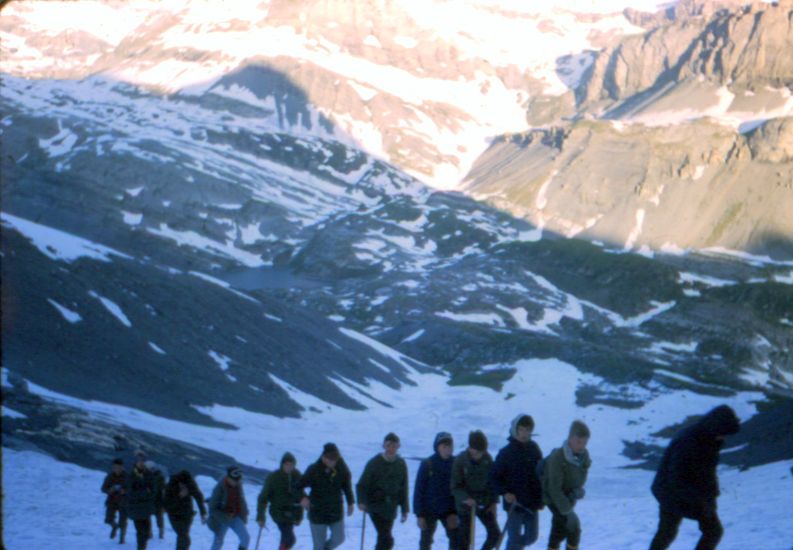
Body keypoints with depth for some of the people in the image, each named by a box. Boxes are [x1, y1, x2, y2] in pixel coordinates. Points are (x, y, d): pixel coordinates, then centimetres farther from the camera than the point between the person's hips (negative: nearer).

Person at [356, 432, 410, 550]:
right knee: (387, 540, -16)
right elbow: (362, 485, -4)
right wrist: (362, 501, -21)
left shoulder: (401, 464, 5)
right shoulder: (374, 463, -6)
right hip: (375, 506, -4)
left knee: (383, 538, 12)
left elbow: (404, 489, 13)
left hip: (390, 508, 4)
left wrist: (405, 509, 10)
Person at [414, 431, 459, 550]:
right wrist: (419, 514, -11)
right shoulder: (427, 464, -9)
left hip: (449, 510, 2)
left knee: (455, 538, -5)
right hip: (429, 510, -2)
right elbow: (419, 490, -8)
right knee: (426, 540, 10)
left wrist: (457, 511, -5)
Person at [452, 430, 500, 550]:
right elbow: (455, 486, -11)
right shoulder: (460, 460, -12)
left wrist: (494, 501, 0)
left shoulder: (487, 459, -2)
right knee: (465, 539, -1)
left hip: (484, 504, 4)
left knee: (495, 533, 1)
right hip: (466, 505, -4)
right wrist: (465, 498, -27)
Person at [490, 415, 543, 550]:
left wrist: (541, 498, 10)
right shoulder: (506, 452, -9)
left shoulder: (534, 449, 4)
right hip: (514, 503, -4)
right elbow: (494, 477, -7)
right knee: (514, 538, -1)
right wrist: (504, 492, -22)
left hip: (532, 503, 4)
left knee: (532, 536, 13)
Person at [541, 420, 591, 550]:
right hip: (553, 498, -7)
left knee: (559, 531, 18)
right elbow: (554, 488, -30)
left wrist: (577, 491, -14)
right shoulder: (557, 458, -30)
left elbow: (581, 477, 4)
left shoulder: (584, 455, -10)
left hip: (568, 497, 7)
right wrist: (566, 510, -29)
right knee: (573, 526, -15)